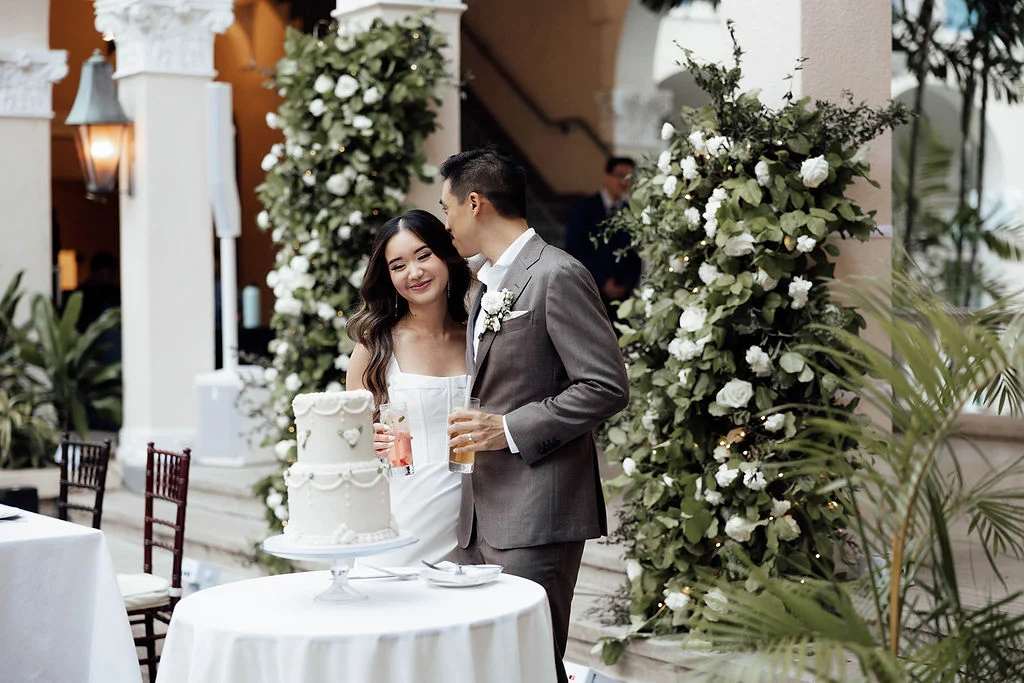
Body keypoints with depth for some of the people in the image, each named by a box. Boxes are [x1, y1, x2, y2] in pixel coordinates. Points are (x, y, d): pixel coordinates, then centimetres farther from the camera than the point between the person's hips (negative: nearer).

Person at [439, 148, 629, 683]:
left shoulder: (557, 276, -9)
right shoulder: (487, 284, 21)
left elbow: (607, 388, -15)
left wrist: (509, 429, -17)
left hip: (535, 515, -9)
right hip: (481, 516, 9)